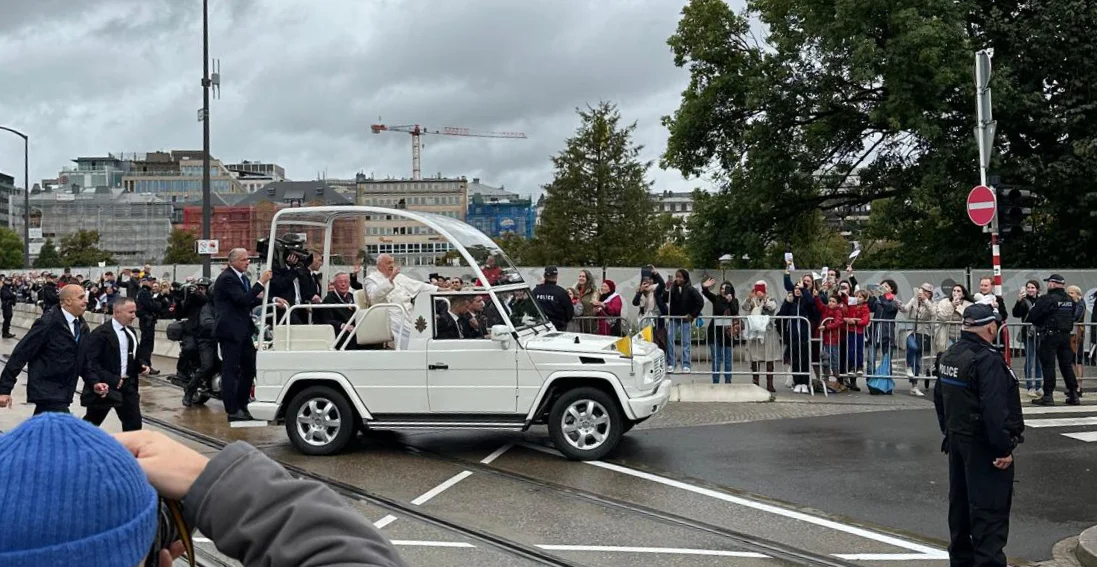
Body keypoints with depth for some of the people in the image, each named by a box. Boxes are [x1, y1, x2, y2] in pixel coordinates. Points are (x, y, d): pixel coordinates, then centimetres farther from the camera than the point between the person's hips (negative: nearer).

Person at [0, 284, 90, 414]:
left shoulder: (83, 327, 6)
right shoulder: (48, 323, -15)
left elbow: (84, 360, 15)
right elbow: (21, 353, -15)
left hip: (63, 393, 7)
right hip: (46, 391, -7)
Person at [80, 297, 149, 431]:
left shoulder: (130, 332, 12)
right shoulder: (101, 333, -14)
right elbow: (90, 362, -19)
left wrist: (142, 365, 2)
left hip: (127, 385, 7)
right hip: (106, 386, -7)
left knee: (134, 423, 7)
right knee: (91, 422, 8)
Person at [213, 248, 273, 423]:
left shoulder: (242, 277, 15)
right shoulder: (227, 278, -14)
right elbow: (242, 299, -25)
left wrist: (259, 298, 1)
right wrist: (261, 283, -26)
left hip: (243, 330, 10)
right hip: (230, 331, -10)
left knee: (249, 368, 13)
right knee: (230, 370, -3)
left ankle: (241, 405, 23)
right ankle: (232, 411, 1)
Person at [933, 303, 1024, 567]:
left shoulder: (948, 356, 8)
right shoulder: (988, 360, -21)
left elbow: (940, 399, 16)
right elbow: (995, 409, -26)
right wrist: (1004, 448, -21)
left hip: (956, 439, 9)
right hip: (983, 445, -9)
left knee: (960, 503, 18)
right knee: (990, 510, -3)